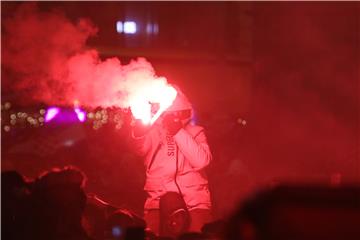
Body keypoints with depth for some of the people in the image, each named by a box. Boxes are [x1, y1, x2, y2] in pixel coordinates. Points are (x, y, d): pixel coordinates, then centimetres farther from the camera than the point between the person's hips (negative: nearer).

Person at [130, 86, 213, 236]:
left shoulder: (195, 132, 12)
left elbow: (202, 161, -6)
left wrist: (179, 133, -11)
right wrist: (139, 131, -30)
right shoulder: (154, 132, 13)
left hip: (194, 203, 0)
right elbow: (140, 148, -10)